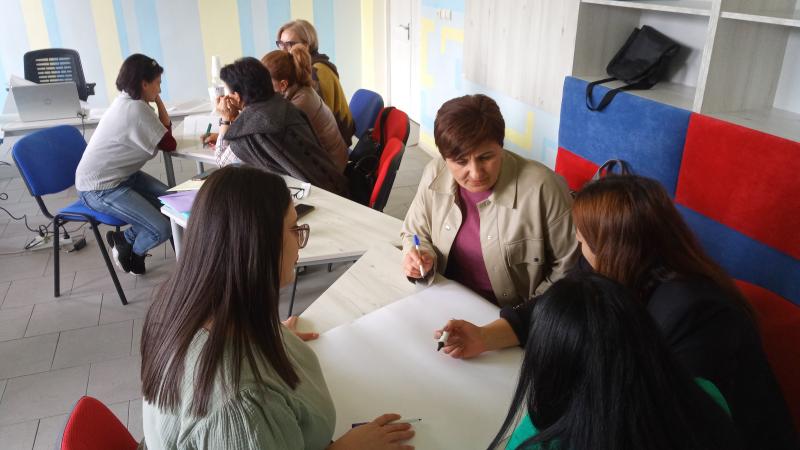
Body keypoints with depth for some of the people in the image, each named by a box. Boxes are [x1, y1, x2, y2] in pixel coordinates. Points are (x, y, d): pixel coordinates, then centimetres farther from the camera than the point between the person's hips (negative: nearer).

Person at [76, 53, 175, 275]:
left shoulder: (126, 101, 7)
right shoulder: (136, 109, -23)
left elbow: (163, 131, 9)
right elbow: (169, 144, -12)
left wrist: (157, 101, 0)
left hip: (119, 176, 10)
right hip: (99, 189, -10)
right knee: (163, 229, -18)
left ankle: (126, 240, 15)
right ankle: (133, 250, 14)